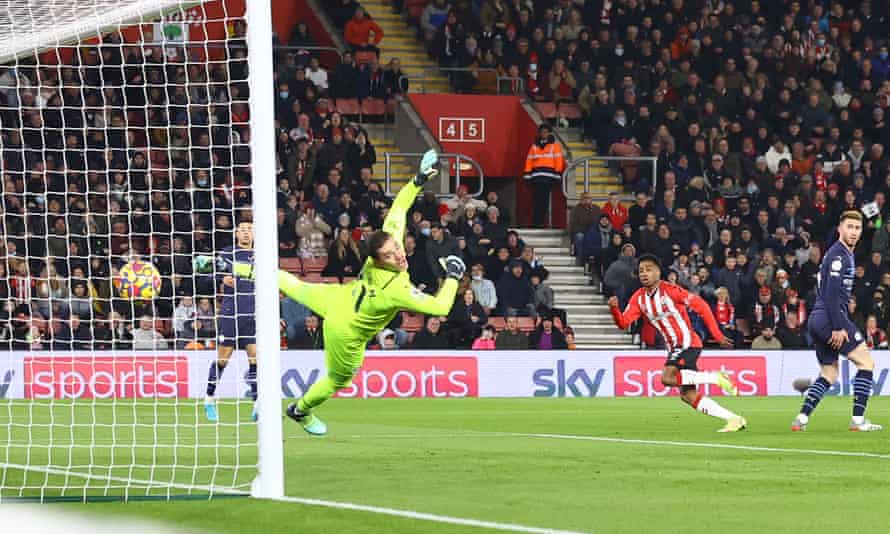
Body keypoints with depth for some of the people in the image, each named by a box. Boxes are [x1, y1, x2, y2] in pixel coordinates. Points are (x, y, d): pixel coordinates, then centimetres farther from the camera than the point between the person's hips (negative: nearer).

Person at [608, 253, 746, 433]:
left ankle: (717, 377, -13)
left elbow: (701, 306, -11)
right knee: (688, 395, 3)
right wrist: (614, 308, -20)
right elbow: (623, 323, 2)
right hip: (674, 348, 8)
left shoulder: (670, 290, -13)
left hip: (688, 342, -8)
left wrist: (717, 335, -13)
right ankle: (735, 420, 9)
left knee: (668, 377, -27)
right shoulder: (639, 298, 7)